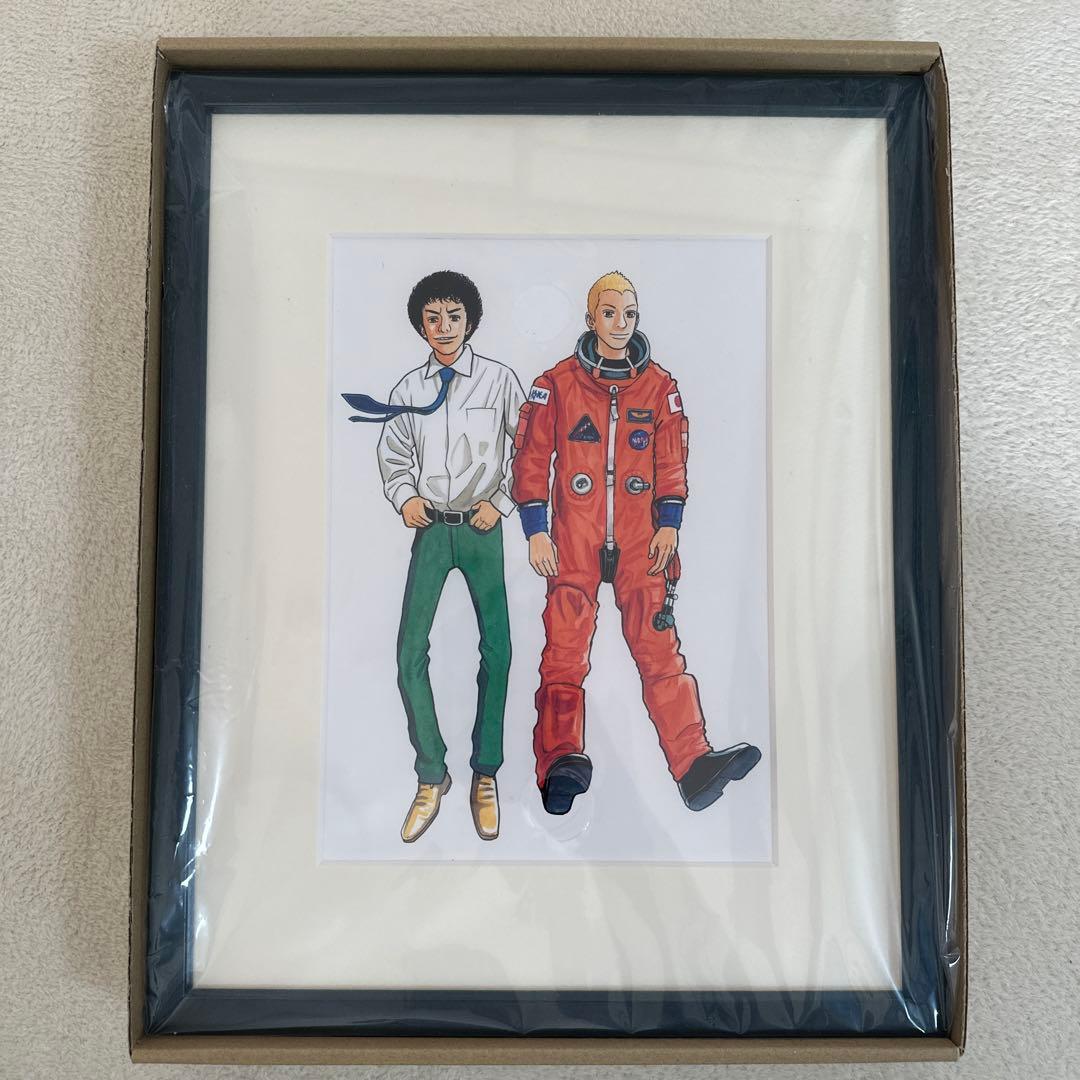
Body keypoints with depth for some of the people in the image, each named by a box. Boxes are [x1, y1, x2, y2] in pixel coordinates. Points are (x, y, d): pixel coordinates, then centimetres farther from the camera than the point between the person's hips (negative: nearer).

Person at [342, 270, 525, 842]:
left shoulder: (500, 380, 1)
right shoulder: (408, 389, 9)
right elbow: (393, 456, 17)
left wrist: (501, 503, -5)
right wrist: (404, 498, -1)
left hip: (483, 529, -2)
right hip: (431, 529, 2)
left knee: (497, 652, -1)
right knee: (410, 652, -4)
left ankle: (485, 777, 14)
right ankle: (431, 777, 10)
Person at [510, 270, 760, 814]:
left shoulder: (659, 386, 11)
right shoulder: (557, 382, 5)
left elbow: (672, 462, 12)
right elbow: (531, 457, 4)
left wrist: (669, 525, 2)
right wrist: (535, 530, -2)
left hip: (639, 538, 1)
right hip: (572, 538, -1)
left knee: (660, 647, -4)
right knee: (565, 651, -6)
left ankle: (694, 765, -5)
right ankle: (562, 764, -4)